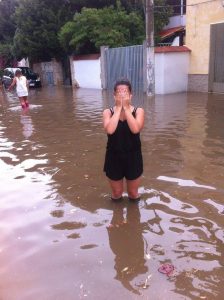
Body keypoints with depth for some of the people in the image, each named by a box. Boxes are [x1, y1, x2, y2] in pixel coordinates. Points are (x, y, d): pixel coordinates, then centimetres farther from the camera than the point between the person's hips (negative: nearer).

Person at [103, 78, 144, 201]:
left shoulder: (138, 111, -7)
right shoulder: (108, 112, -7)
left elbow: (135, 129, -27)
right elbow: (109, 130, -27)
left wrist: (126, 107, -22)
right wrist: (118, 108, -22)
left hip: (133, 157, 0)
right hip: (114, 158, 0)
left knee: (133, 193, 17)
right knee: (116, 193, 18)